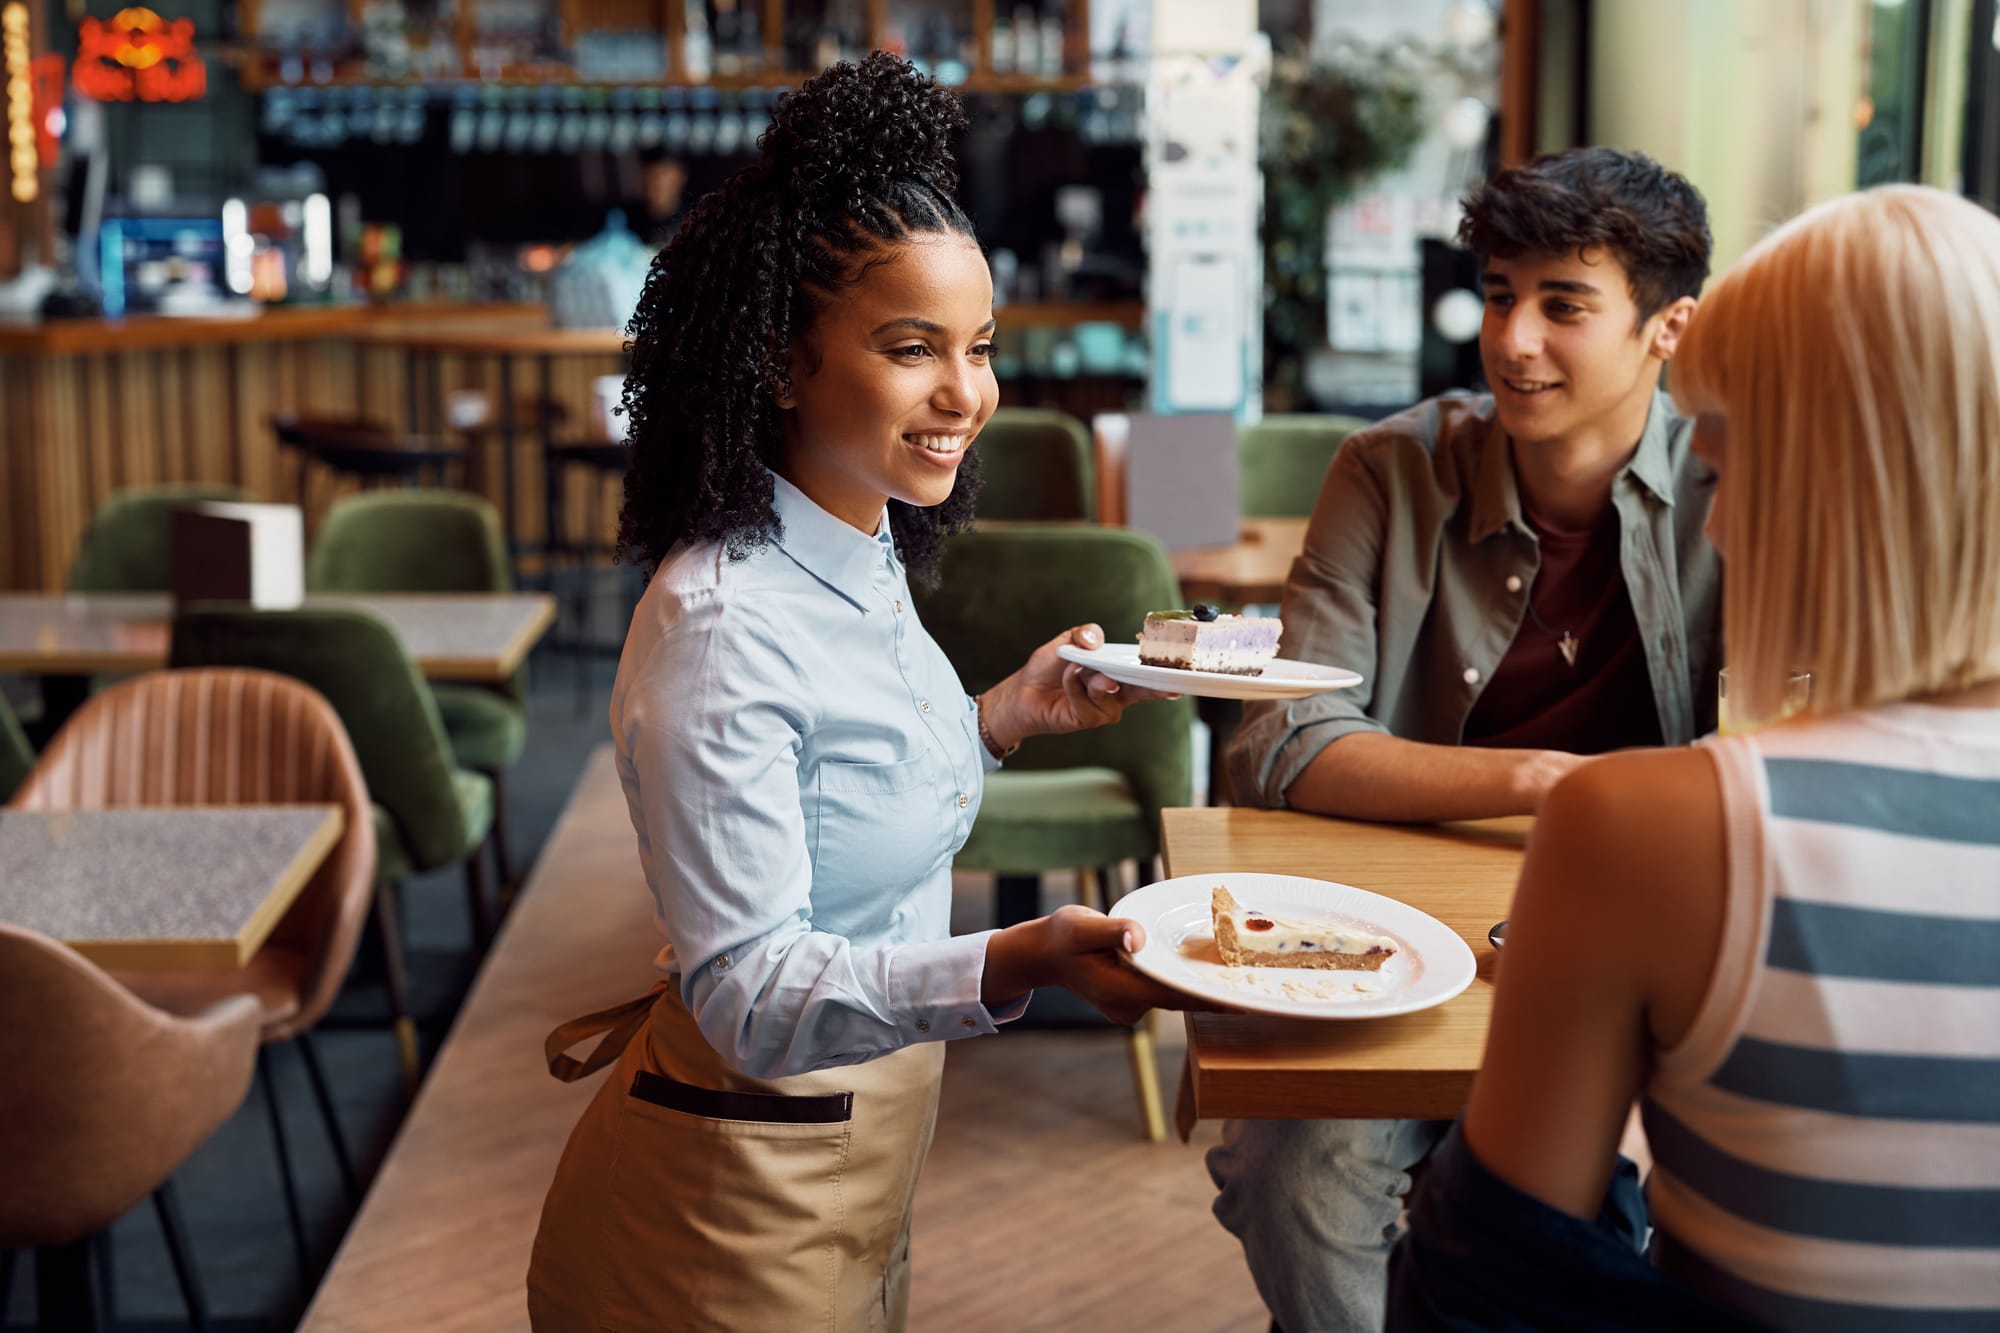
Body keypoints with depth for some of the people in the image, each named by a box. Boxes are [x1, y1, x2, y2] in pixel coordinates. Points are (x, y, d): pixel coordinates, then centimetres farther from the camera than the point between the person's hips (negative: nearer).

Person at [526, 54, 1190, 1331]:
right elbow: (752, 997, -29)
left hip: (861, 1153, 9)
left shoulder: (865, 558, 1)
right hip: (745, 1199, -9)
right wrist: (1014, 964, -41)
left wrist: (998, 721, 2)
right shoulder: (721, 627, -26)